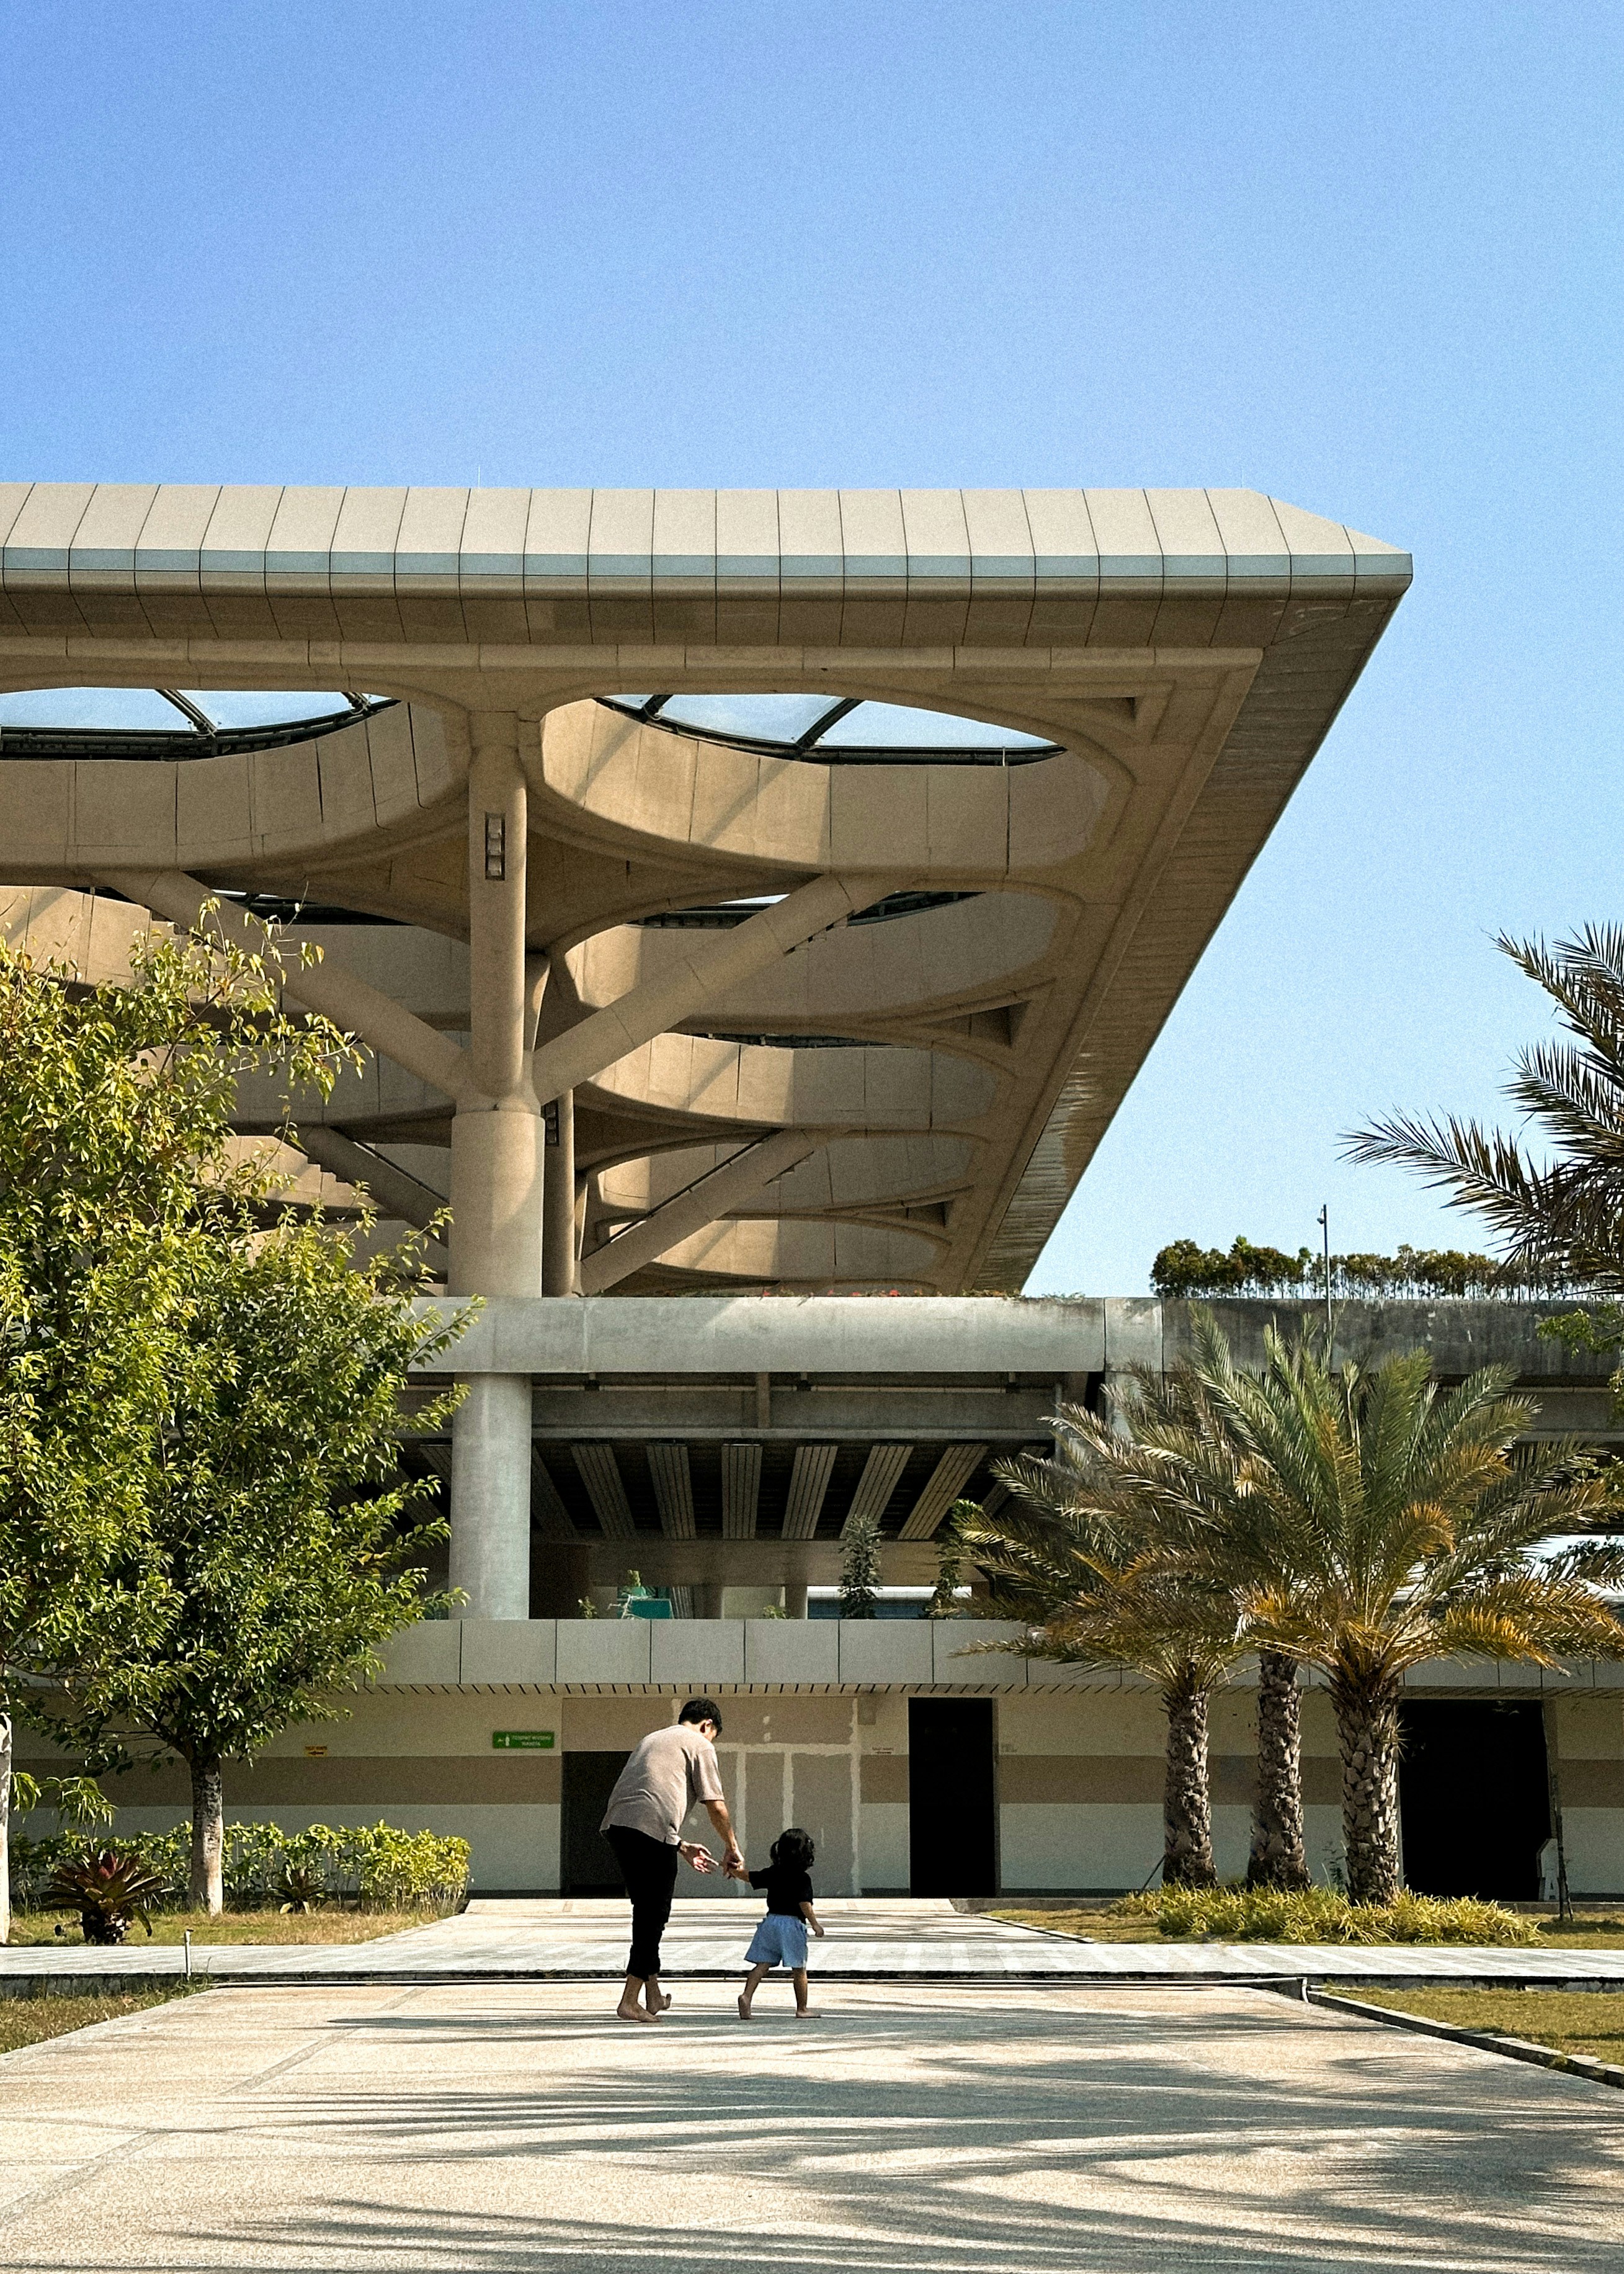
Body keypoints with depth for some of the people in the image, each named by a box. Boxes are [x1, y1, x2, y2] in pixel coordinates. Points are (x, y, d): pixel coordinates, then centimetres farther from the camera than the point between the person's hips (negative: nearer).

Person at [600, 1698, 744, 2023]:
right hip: (652, 1829, -8)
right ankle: (629, 2002, -3)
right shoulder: (699, 1745, 9)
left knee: (646, 1912, 16)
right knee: (654, 1915, -1)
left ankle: (653, 1996, 18)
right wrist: (733, 1849, 18)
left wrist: (682, 1847, 36)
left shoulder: (653, 1739, 33)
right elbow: (716, 1806, 5)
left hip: (616, 1824, 8)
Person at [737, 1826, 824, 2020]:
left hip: (771, 1921, 5)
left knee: (762, 1964, 2)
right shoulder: (802, 1878, -8)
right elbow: (804, 1904, -14)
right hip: (792, 1924, -5)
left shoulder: (772, 1873, 7)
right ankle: (802, 2008, 10)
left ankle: (746, 1995, -16)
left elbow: (750, 1877, 14)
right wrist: (815, 1924, -6)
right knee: (799, 1969, 5)